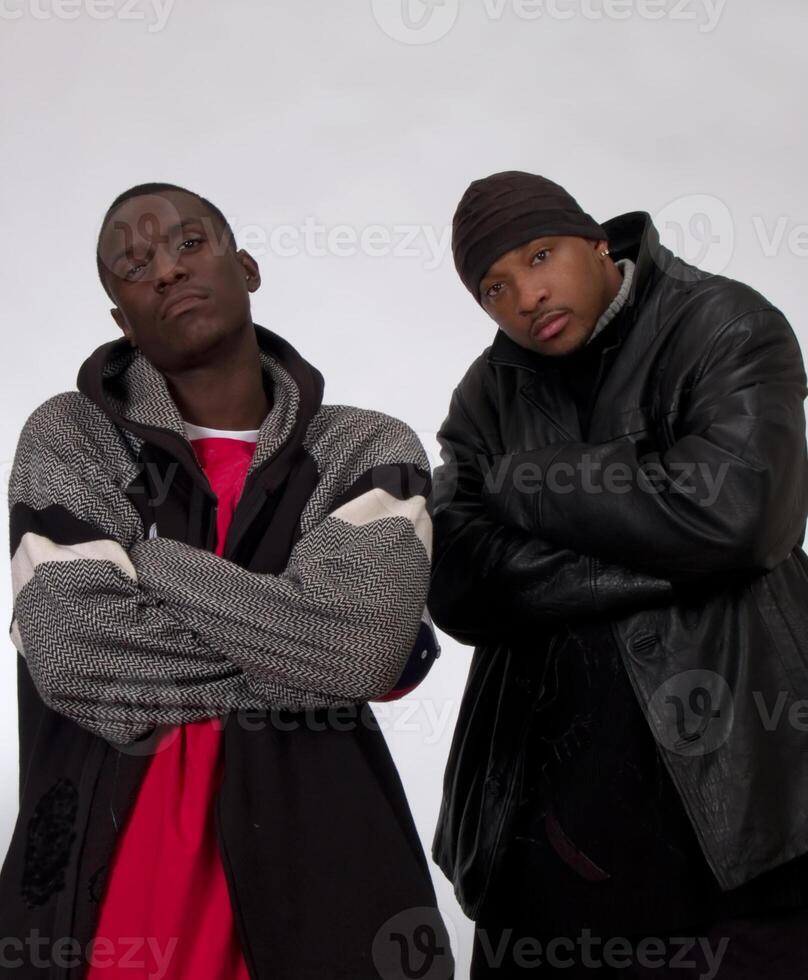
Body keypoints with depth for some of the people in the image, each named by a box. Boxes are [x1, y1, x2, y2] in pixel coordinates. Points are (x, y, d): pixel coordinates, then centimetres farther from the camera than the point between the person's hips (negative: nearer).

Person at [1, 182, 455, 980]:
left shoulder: (370, 450, -1)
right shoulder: (66, 439, 0)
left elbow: (358, 641, -18)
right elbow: (73, 652, -14)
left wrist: (140, 555, -12)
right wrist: (300, 650, -11)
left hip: (314, 853, 0)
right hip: (100, 862, 1)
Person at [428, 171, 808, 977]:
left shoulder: (728, 329, -2)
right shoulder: (488, 396, 9)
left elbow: (723, 507, -20)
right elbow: (456, 585, -5)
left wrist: (522, 484, -7)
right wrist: (660, 567, -15)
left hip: (732, 805, -3)